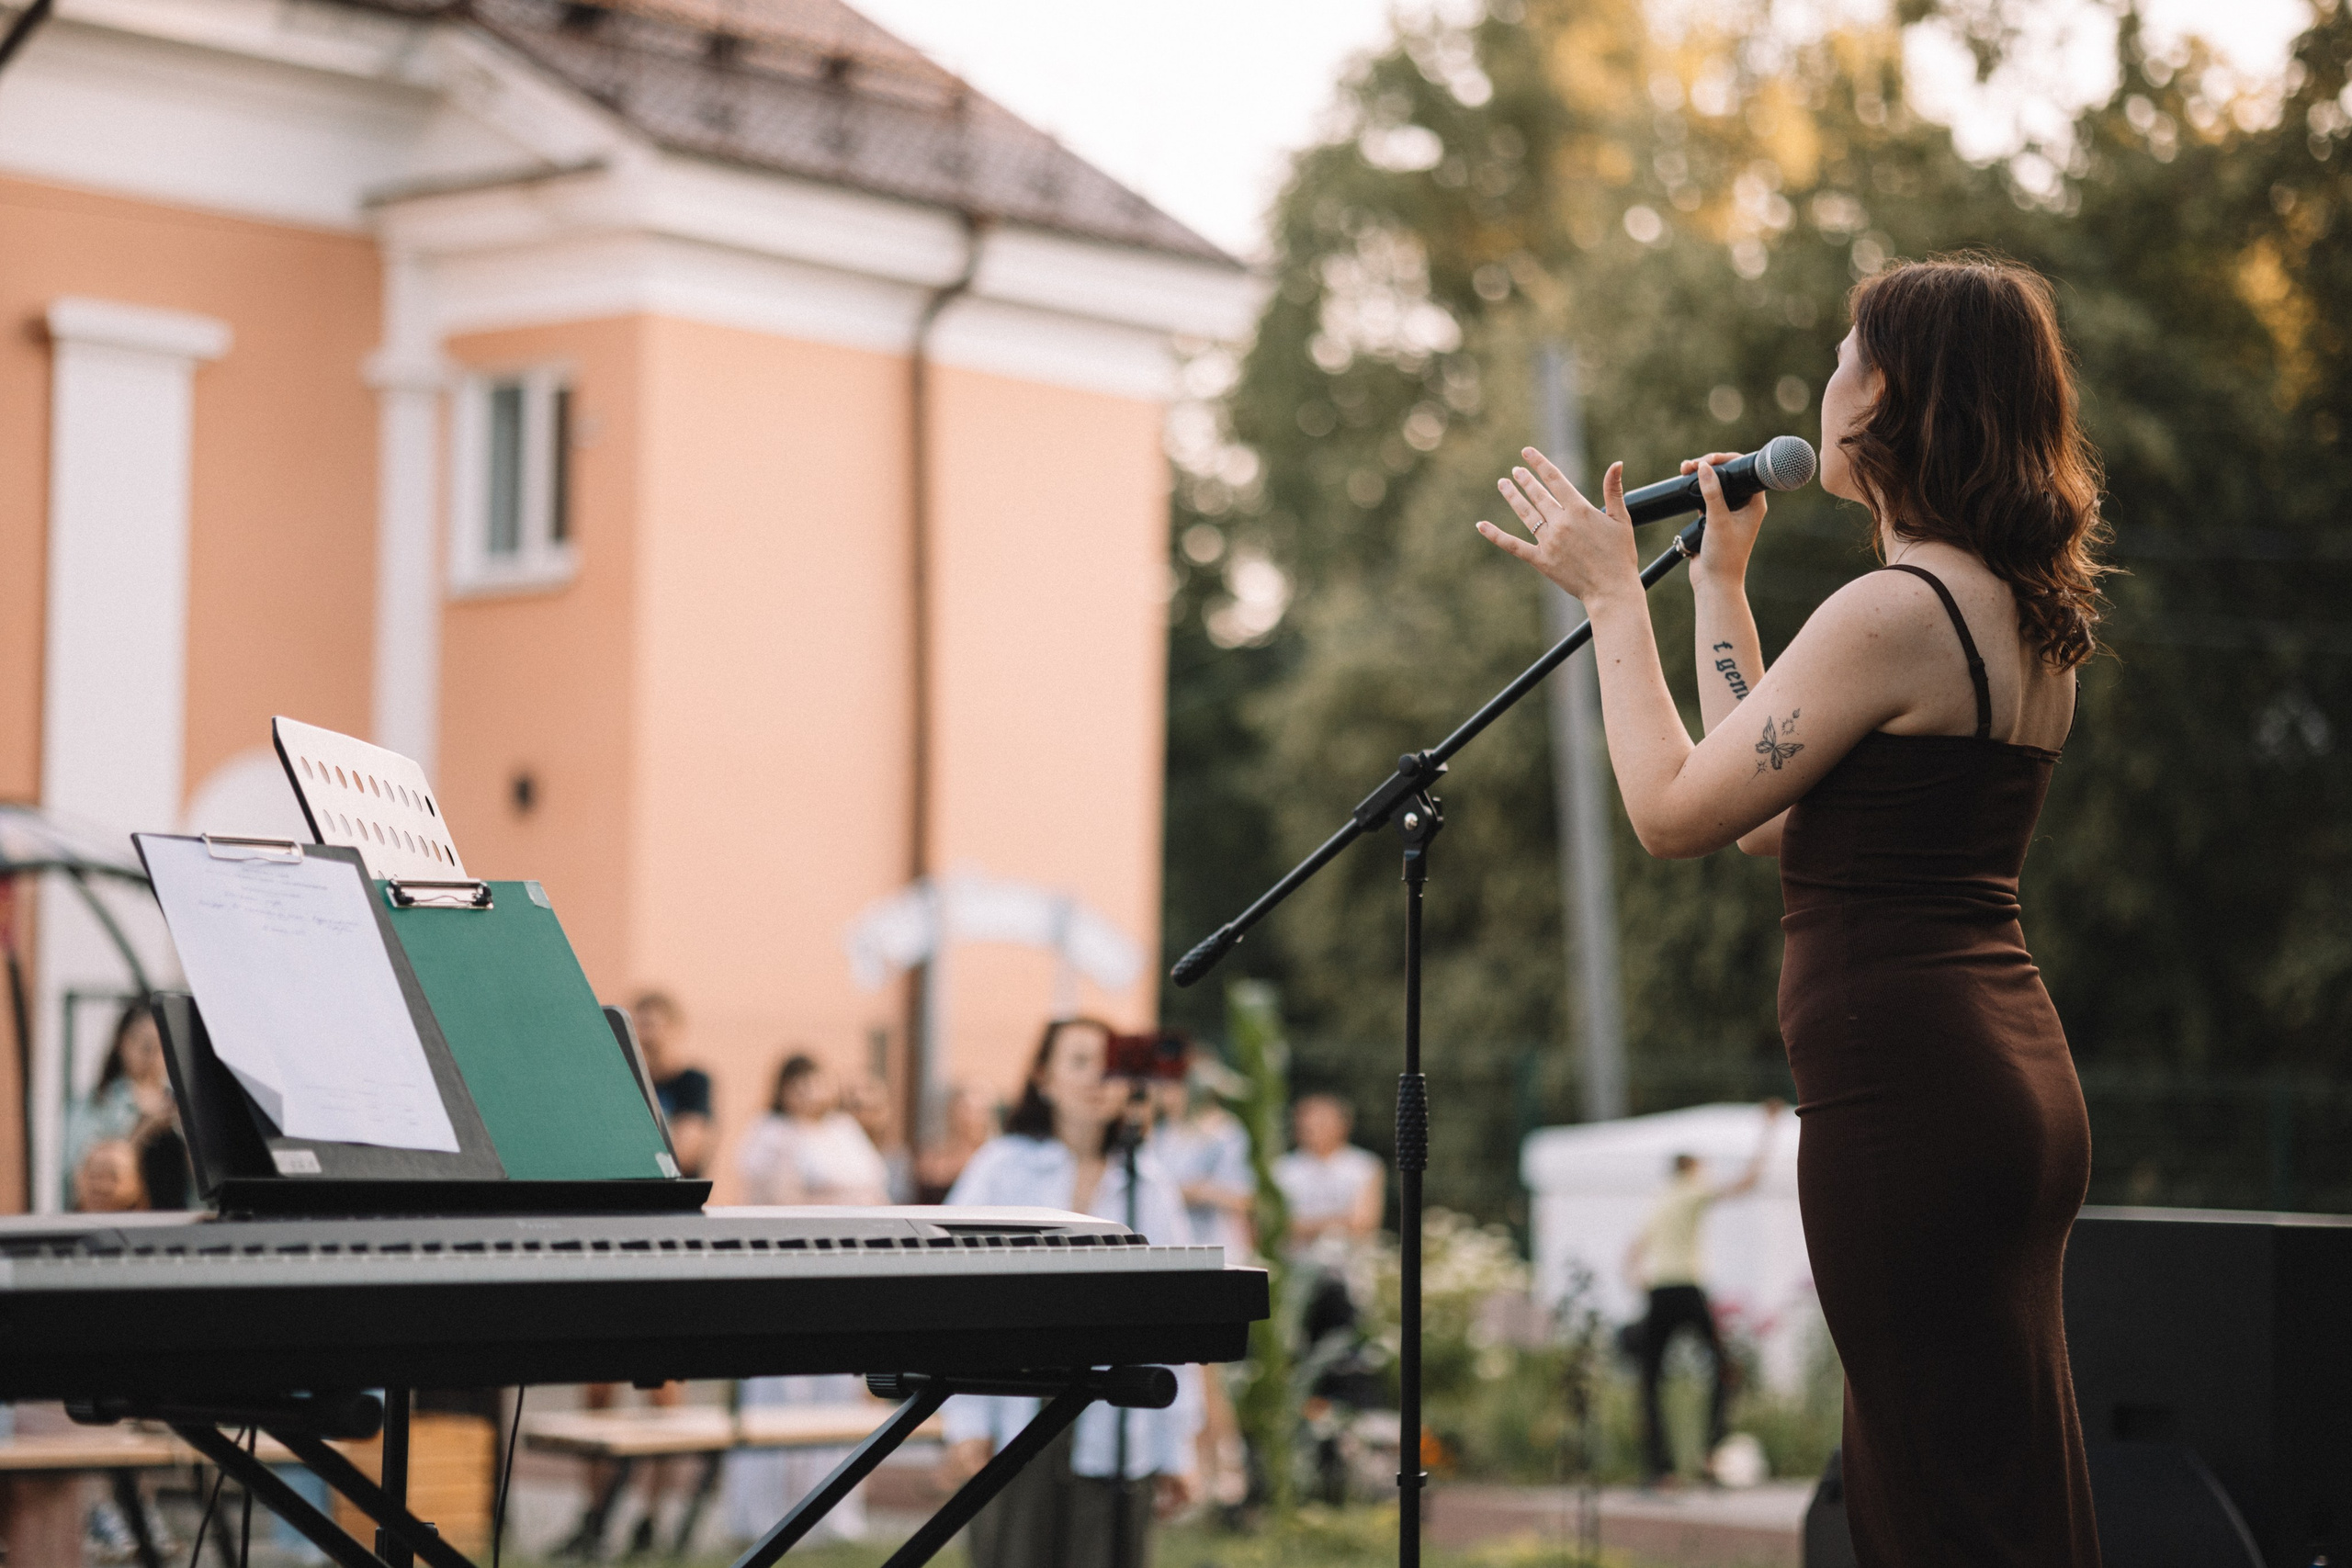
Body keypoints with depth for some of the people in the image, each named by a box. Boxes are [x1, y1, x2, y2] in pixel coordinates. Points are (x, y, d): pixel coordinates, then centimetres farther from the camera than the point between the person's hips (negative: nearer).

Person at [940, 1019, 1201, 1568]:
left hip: (1115, 1435, 1)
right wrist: (966, 1422, -5)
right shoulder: (1001, 1168, 5)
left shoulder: (1151, 1187, 10)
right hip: (1016, 1415, -1)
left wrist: (1175, 1449, 7)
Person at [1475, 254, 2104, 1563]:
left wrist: (1614, 594, -2)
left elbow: (1675, 810, -12)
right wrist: (1720, 586, 25)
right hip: (2014, 1076, 10)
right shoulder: (2029, 618, 14)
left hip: (1909, 1099, -9)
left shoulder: (1894, 613, -15)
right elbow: (1776, 813, 20)